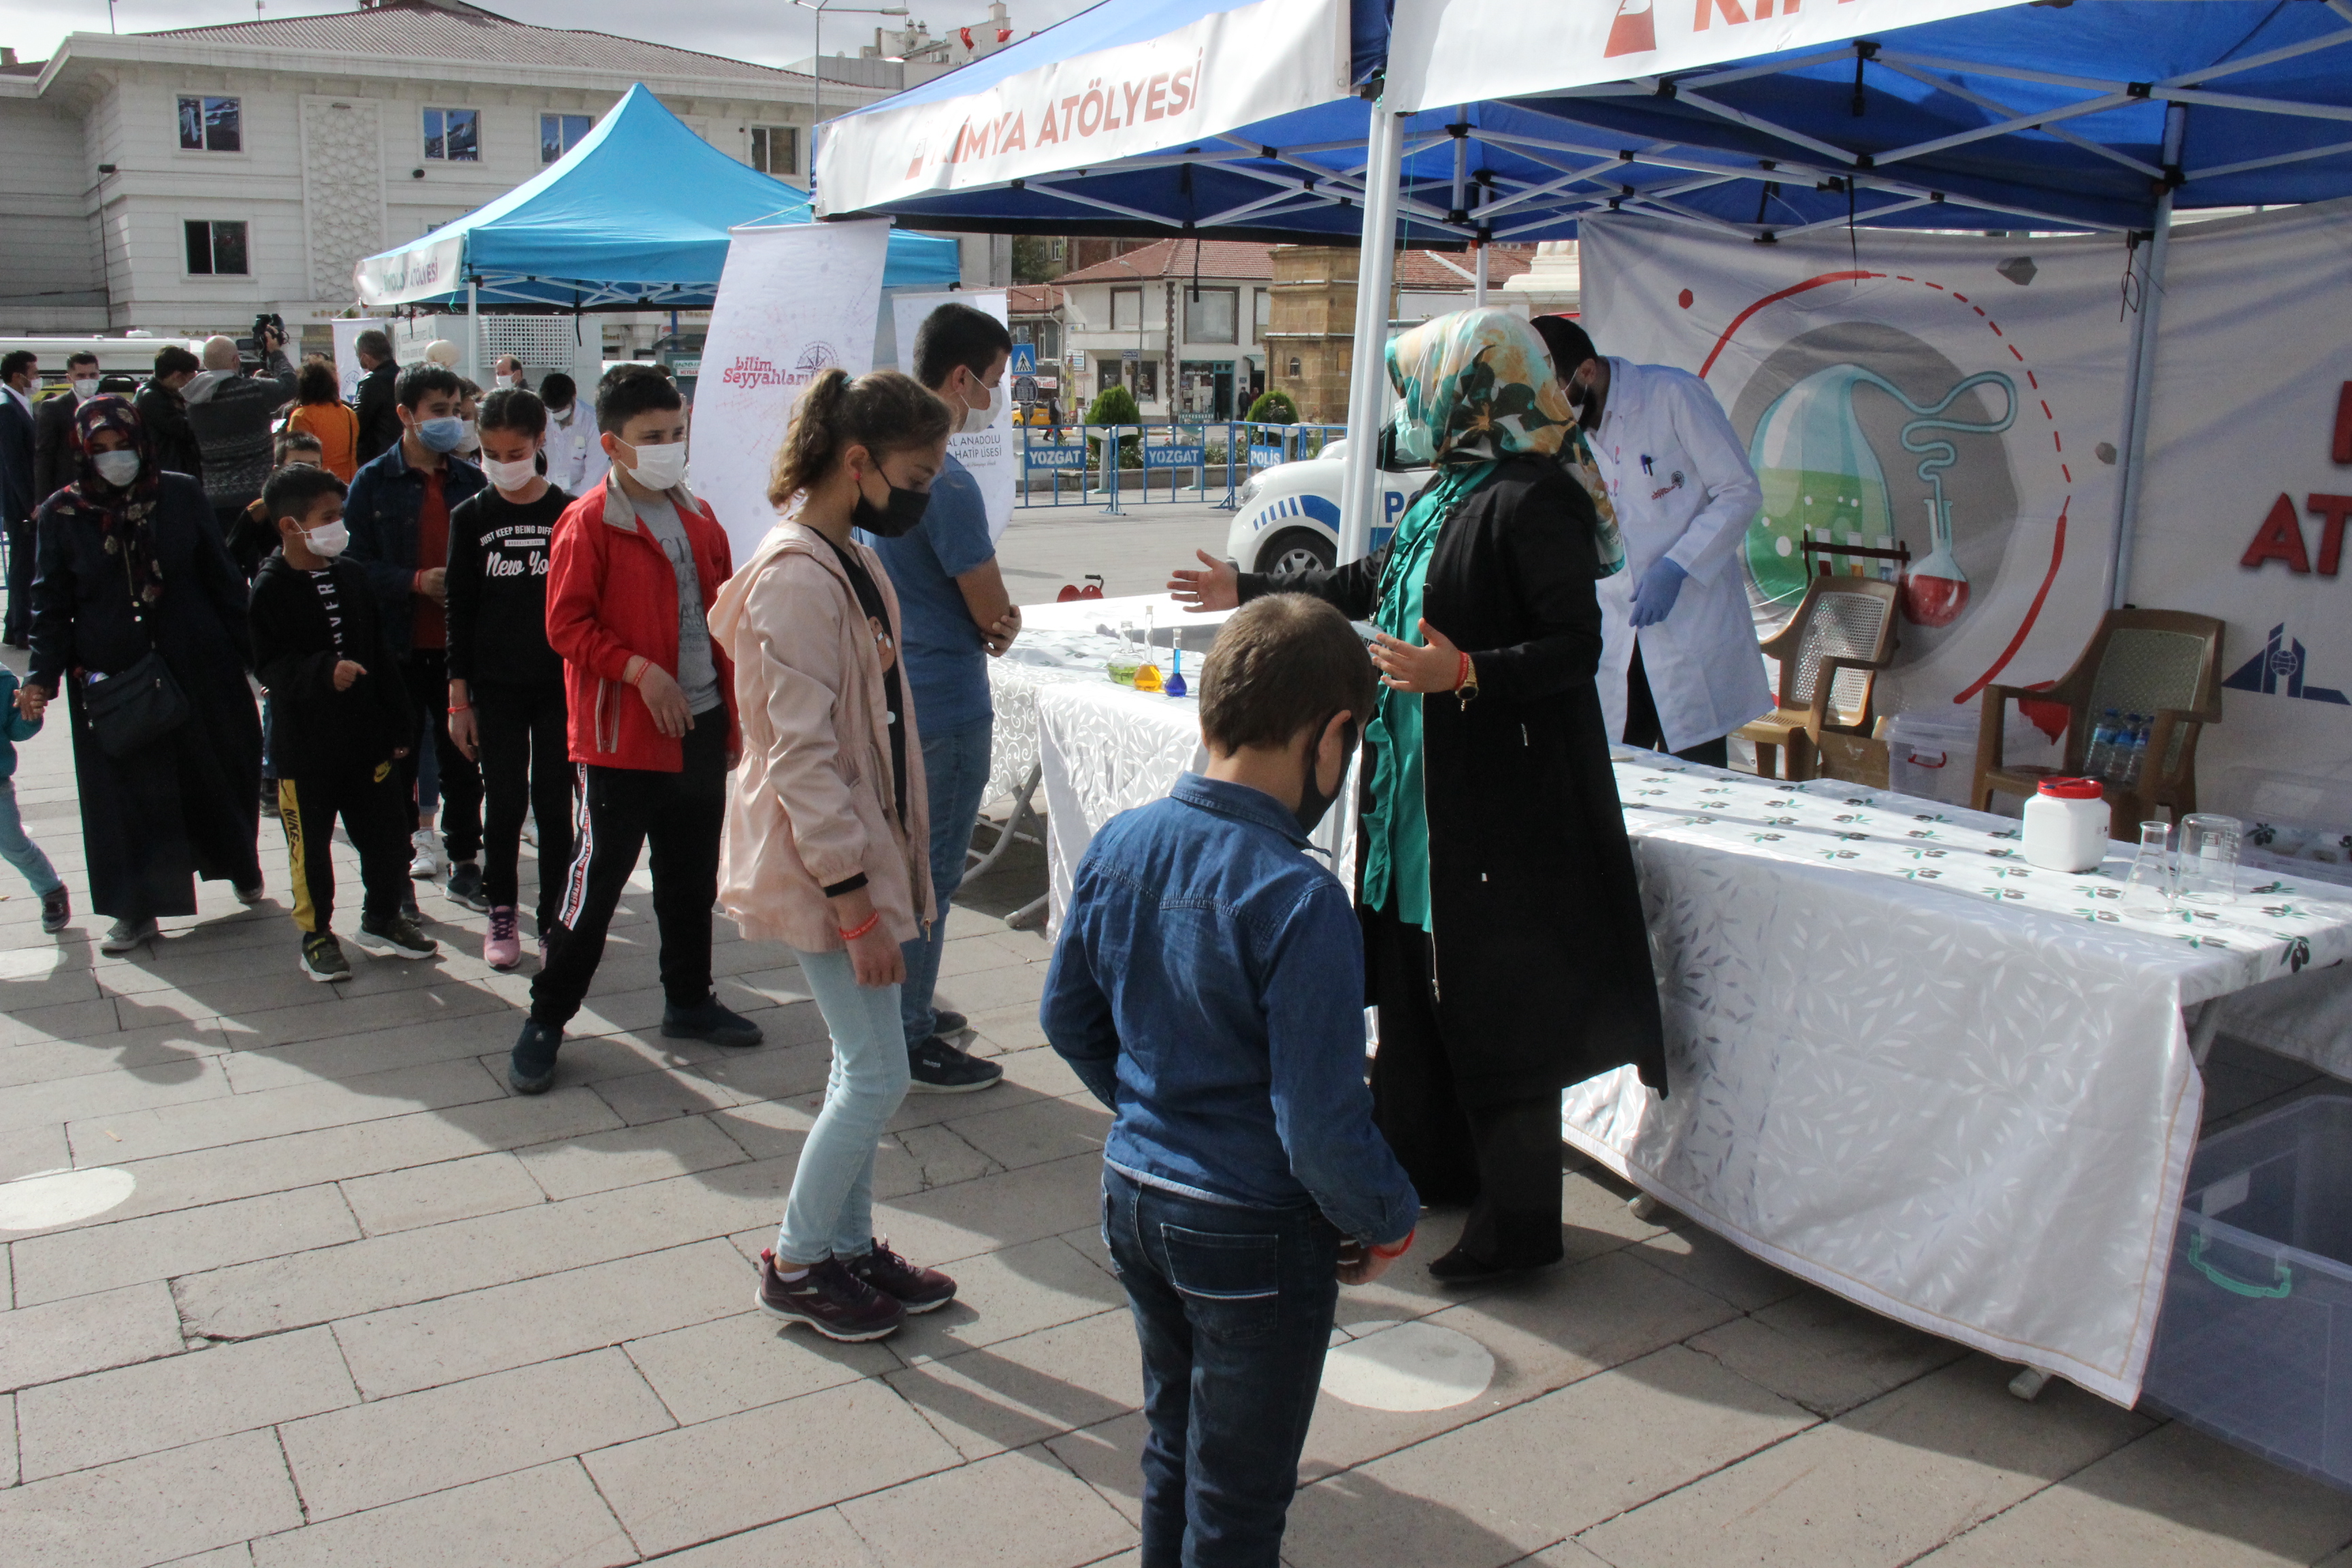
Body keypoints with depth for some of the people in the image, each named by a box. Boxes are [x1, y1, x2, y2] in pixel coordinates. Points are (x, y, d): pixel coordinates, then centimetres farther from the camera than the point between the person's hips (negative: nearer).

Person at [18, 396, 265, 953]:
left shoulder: (181, 495, -1)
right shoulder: (62, 513, 0)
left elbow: (221, 577, 4)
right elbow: (51, 603, 3)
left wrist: (251, 650, 1)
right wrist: (42, 675, -8)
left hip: (197, 666, 0)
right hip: (110, 673, 0)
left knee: (219, 770, 10)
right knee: (124, 790, 4)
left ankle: (240, 864, 36)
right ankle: (137, 911, 15)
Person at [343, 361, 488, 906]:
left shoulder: (470, 480, 7)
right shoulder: (373, 482, -2)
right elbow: (356, 562, -6)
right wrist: (415, 581, -19)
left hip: (458, 645, 2)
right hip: (398, 647, -2)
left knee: (462, 757, 10)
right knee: (398, 759, 7)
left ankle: (463, 861, 21)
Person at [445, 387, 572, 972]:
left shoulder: (568, 513, -1)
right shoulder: (471, 517, 2)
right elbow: (460, 611, 3)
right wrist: (459, 697, 0)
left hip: (560, 684, -1)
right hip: (496, 686, 1)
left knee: (554, 803, 3)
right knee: (504, 803, 5)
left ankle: (554, 919, 15)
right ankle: (501, 914, 20)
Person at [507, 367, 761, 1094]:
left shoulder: (698, 519, 11)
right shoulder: (588, 523, -8)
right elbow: (567, 625, -11)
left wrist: (733, 720, 14)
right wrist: (640, 670, -21)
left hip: (701, 728, 6)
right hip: (623, 735, -6)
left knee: (692, 876, 15)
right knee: (597, 878, -1)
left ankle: (688, 1000, 31)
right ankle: (546, 1018, 12)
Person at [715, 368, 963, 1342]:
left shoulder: (853, 561, 10)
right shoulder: (797, 577, -20)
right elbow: (800, 757, -23)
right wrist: (856, 901, -22)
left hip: (865, 849, 9)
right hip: (824, 865, -9)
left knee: (862, 1066, 16)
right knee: (878, 1075, -2)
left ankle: (849, 1246, 30)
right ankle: (796, 1262, 16)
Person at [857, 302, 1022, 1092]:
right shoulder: (945, 483, -22)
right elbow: (994, 614, -16)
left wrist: (991, 617, 1)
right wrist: (1002, 622, 5)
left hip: (895, 694, 10)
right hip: (944, 709, -10)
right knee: (929, 878, 1)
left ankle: (904, 1012, 34)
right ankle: (910, 1046, 12)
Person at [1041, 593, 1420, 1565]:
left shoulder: (1119, 846, -6)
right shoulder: (1299, 901, -27)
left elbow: (1068, 1021, 6)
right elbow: (1319, 1120, -24)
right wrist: (1388, 1224, -6)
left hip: (1133, 1194, 6)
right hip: (1254, 1234, -6)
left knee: (1172, 1444, 28)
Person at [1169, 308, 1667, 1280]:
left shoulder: (1532, 501, -16)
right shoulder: (1447, 495, 12)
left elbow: (1576, 647, -20)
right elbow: (1366, 582, 26)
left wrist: (1465, 674, -32)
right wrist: (1248, 592, 33)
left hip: (1503, 797, -9)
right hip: (1420, 787, 9)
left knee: (1494, 1007, -2)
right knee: (1414, 981, 17)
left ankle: (1519, 1223, 12)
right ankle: (1430, 1166, 34)